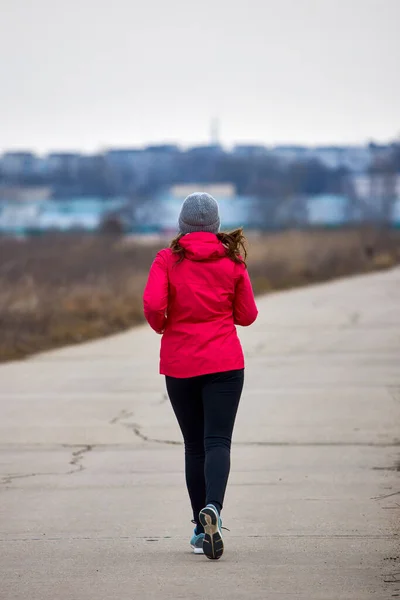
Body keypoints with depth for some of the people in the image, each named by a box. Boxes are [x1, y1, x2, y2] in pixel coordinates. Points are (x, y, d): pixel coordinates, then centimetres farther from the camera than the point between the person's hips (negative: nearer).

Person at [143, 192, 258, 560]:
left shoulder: (167, 260, -3)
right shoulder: (232, 261, 1)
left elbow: (153, 305, -16)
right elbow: (247, 315, 5)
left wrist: (161, 326, 5)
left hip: (179, 364, 1)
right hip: (225, 363, -1)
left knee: (194, 445, 12)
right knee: (218, 441, -6)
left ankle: (201, 530, 14)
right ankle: (213, 507, -33)